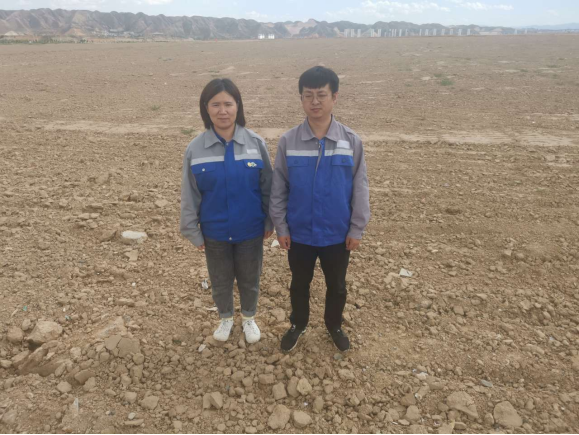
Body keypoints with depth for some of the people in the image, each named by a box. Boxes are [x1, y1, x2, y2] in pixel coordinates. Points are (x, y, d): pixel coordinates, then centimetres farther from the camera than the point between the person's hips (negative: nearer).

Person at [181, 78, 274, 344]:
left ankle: (249, 318, 45)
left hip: (250, 230, 0)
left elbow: (267, 187, -2)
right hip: (214, 232, 1)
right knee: (220, 281, 19)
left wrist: (269, 221, 2)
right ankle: (225, 318, 46)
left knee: (249, 279, 18)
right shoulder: (196, 148, -10)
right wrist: (193, 231, 0)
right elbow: (189, 195, -3)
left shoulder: (256, 143, -11)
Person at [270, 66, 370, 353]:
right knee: (299, 284, 20)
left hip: (337, 234, 0)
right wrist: (280, 226, -4)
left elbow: (360, 189, -5)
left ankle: (334, 325, 46)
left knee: (336, 286, 19)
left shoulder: (351, 141, -10)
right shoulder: (288, 141, -9)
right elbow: (278, 189, -3)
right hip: (299, 233, 0)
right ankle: (298, 324, 46)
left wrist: (357, 229, -5)